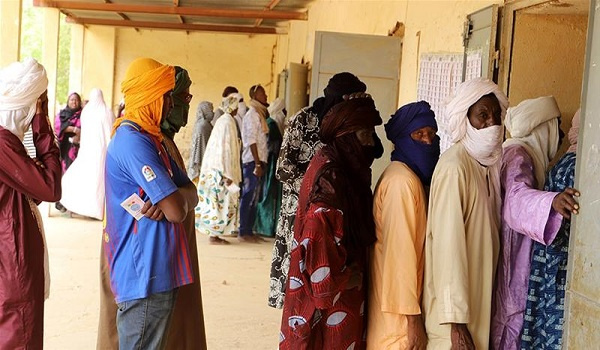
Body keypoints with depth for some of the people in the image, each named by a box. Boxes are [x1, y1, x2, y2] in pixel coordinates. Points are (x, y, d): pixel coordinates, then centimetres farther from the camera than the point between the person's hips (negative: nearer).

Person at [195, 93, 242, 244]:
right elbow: (226, 149, -19)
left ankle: (214, 233, 15)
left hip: (215, 169, 9)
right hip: (221, 170, -9)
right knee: (222, 202, -4)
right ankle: (214, 235, 0)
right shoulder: (228, 121, -15)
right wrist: (228, 174, -19)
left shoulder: (222, 120, 12)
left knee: (217, 202, 11)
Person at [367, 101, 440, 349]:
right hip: (398, 311, -9)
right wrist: (412, 316, -22)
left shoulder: (413, 177, 13)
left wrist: (413, 308, 12)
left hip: (401, 299, 9)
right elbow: (400, 252, -22)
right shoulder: (402, 180, -18)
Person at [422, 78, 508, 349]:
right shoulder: (454, 166, -16)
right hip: (456, 314, -8)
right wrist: (456, 321, -22)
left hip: (480, 304, 8)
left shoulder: (489, 163, 9)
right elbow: (448, 245, -20)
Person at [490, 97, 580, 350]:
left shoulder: (527, 155, 18)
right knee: (509, 330, -5)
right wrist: (552, 201, -53)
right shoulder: (517, 155, -15)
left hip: (520, 265, 10)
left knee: (511, 323, 10)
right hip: (512, 264, -10)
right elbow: (517, 198, -35)